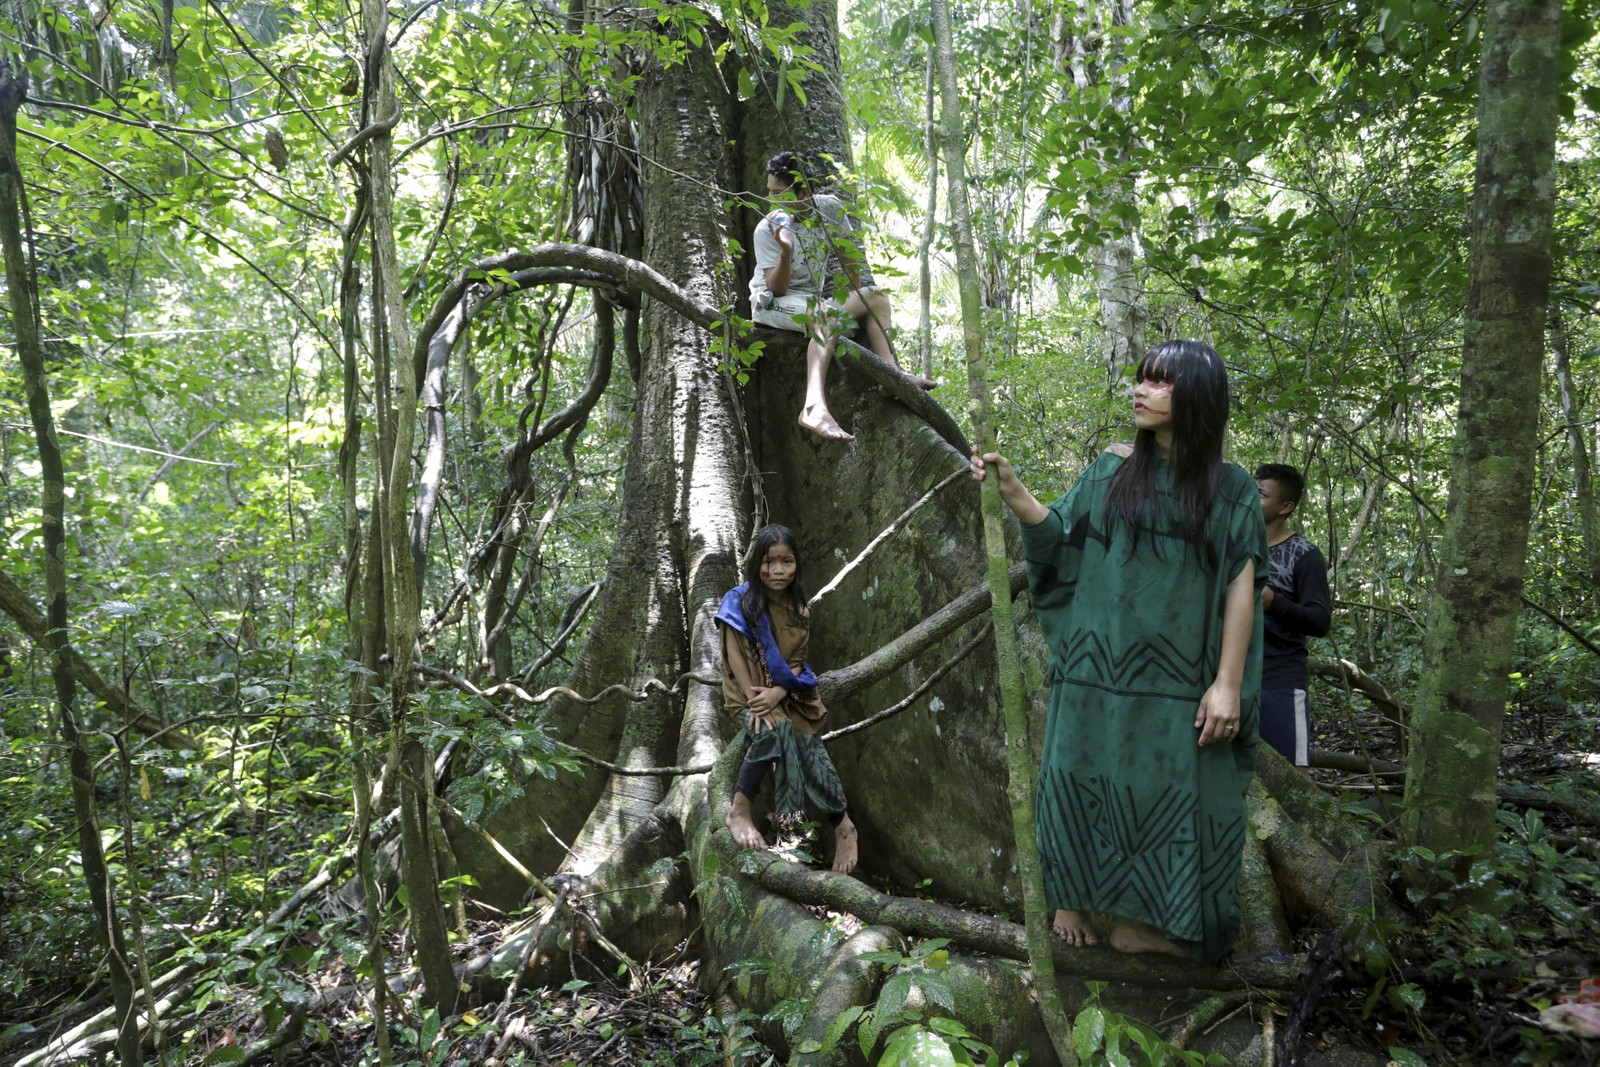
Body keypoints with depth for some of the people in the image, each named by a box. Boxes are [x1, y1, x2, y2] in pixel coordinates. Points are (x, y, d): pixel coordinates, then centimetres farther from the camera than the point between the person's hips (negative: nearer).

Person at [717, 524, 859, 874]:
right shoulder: (740, 602, -7)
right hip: (749, 692, -4)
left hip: (787, 694, 4)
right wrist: (754, 701, -20)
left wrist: (777, 694, -18)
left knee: (807, 744, -20)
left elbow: (796, 661, 1)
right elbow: (734, 654, -10)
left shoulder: (798, 609, 5)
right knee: (774, 731, -34)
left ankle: (842, 824, -9)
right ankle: (739, 811, -23)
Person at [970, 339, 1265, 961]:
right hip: (1100, 665, 1)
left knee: (1170, 788, 4)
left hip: (1177, 673, -1)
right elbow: (1060, 536, 2)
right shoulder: (1112, 470, 5)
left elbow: (1241, 589, -2)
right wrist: (1012, 491, -14)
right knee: (1086, 775, 7)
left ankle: (1143, 918, 19)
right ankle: (1070, 897, 22)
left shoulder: (1231, 489, 0)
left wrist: (1228, 683, -9)